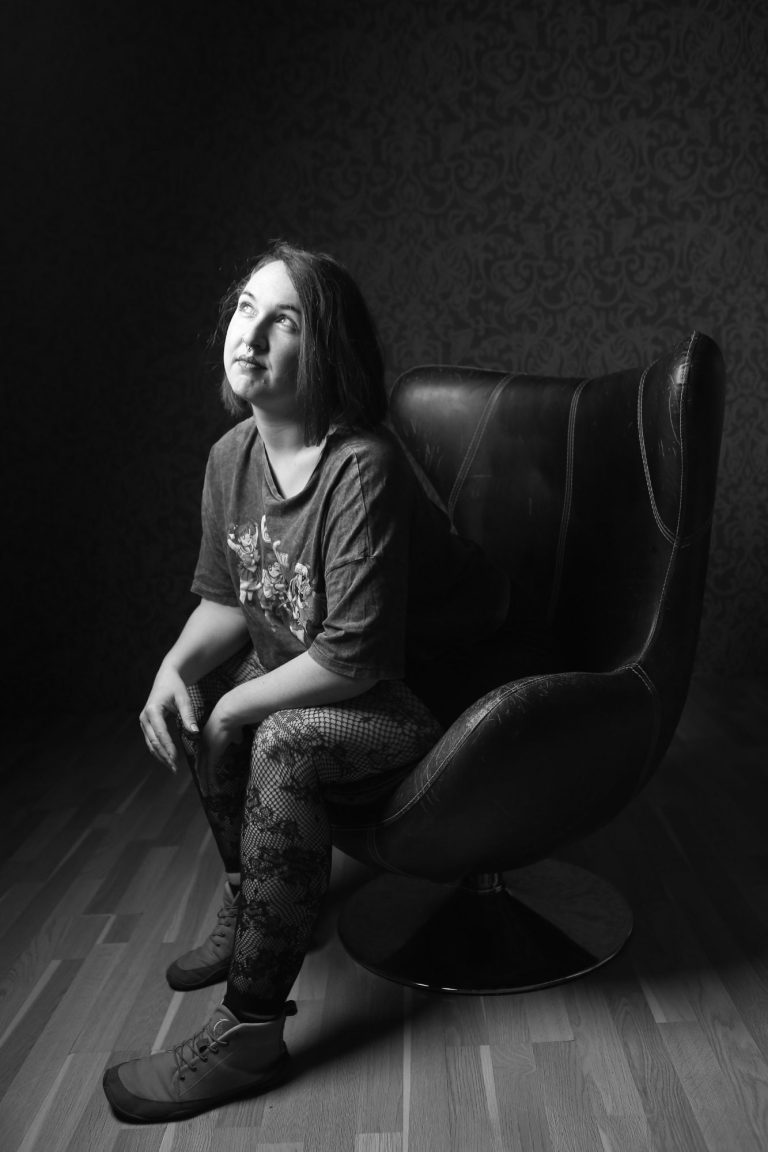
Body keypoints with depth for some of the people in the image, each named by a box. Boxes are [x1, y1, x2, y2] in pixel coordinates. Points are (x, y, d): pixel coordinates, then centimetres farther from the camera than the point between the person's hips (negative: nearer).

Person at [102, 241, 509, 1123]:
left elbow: (356, 656, -29)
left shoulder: (363, 469, -29)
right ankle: (247, 903, 23)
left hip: (427, 695, -9)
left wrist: (235, 709, -18)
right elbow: (226, 600, 7)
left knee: (281, 746, -29)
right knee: (192, 694, 6)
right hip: (309, 671, 9)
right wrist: (178, 666, -12)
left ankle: (249, 1030, -14)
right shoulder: (232, 456, -3)